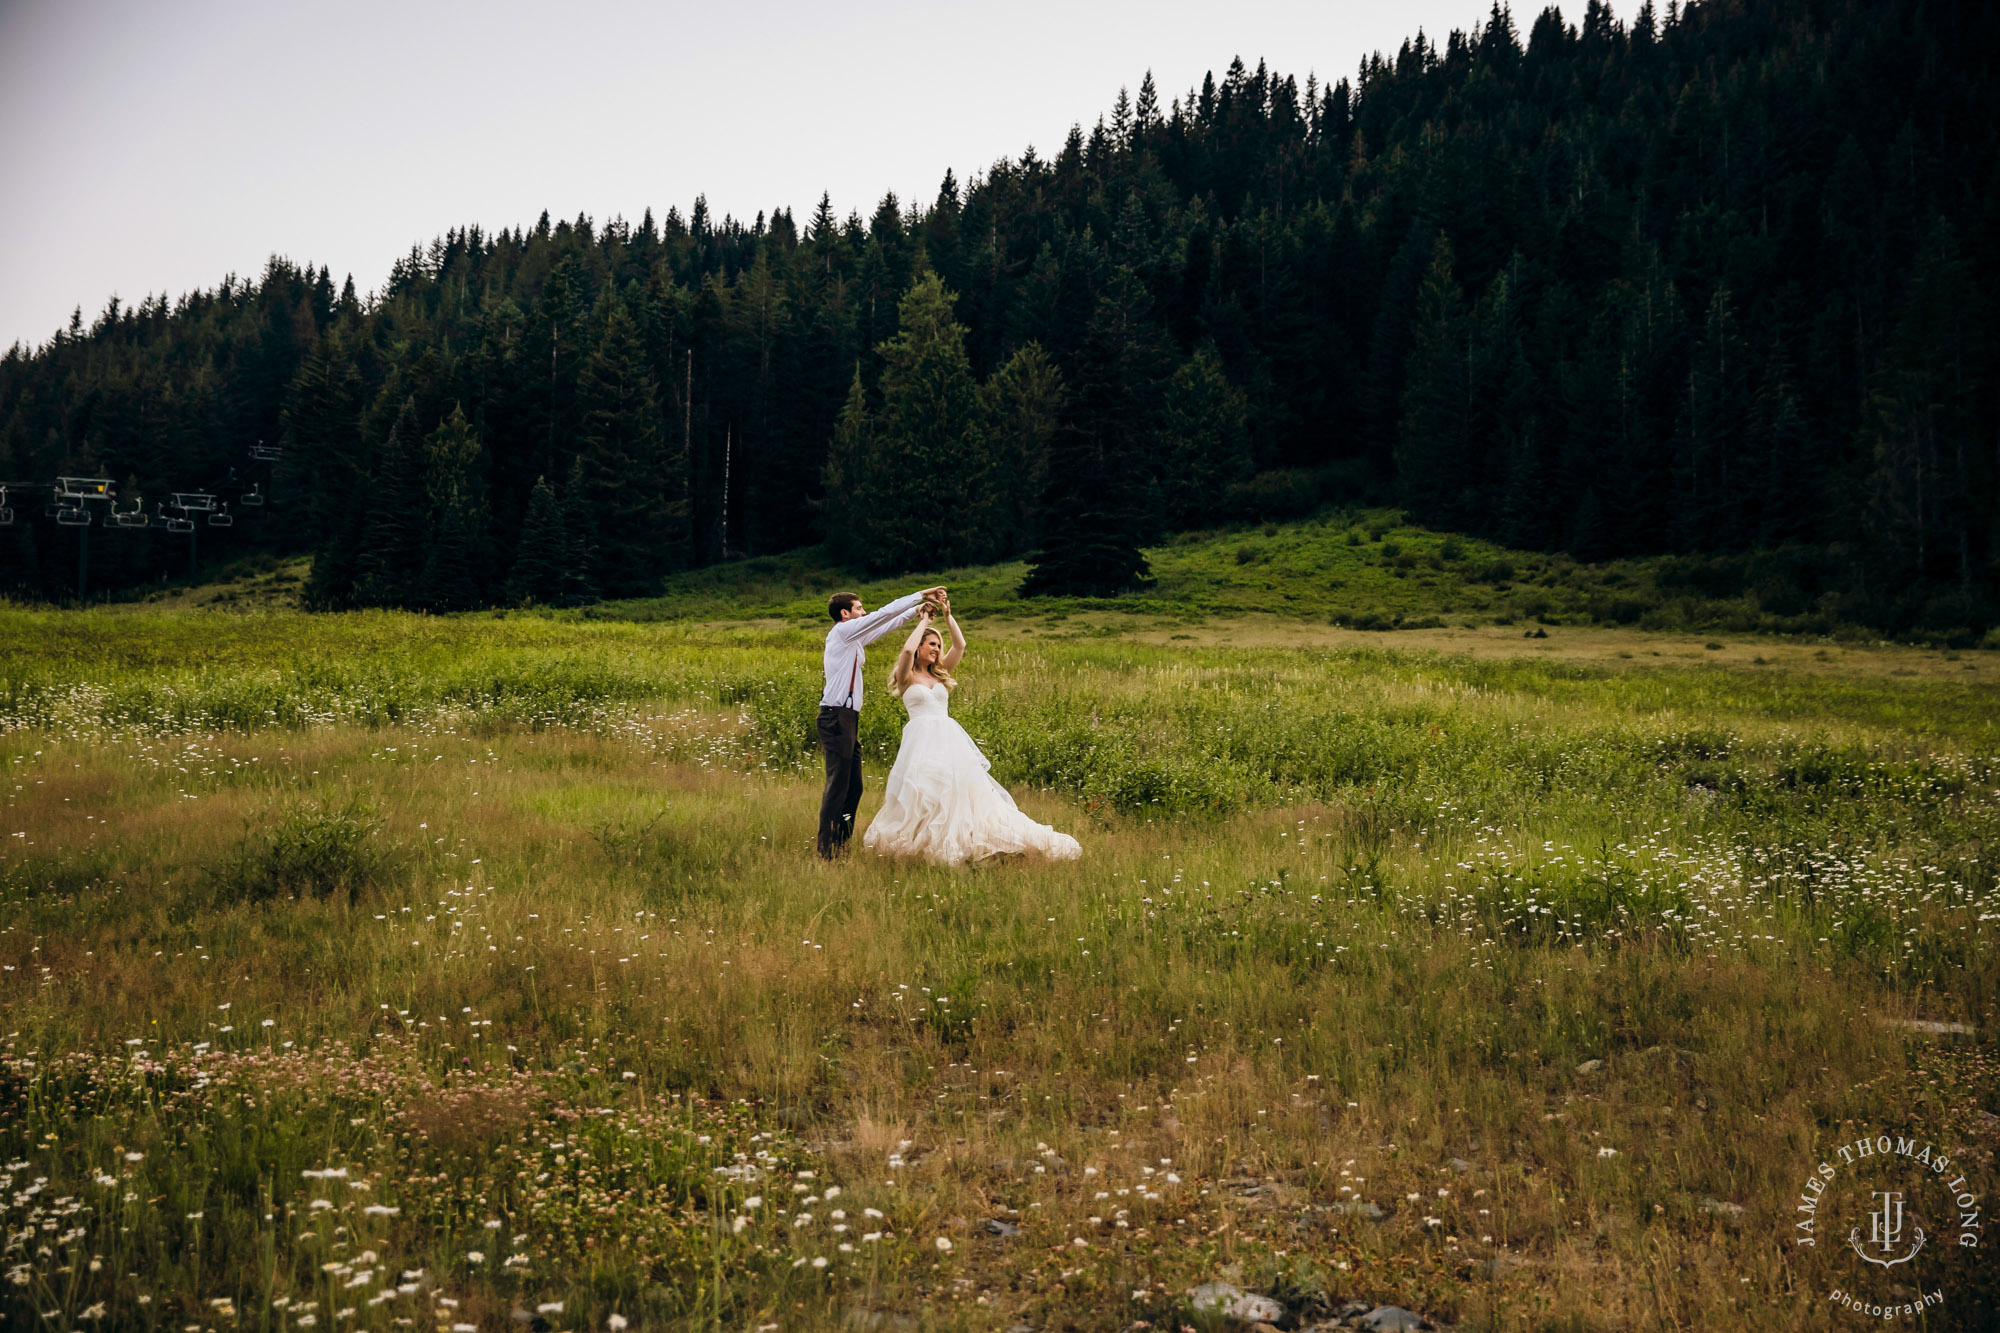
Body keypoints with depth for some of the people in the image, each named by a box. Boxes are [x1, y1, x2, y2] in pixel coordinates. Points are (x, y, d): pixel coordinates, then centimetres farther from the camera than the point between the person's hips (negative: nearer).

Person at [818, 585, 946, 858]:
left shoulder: (854, 638, 17)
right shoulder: (842, 631, -8)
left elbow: (887, 624, 26)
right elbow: (883, 614, -10)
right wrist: (920, 595, -5)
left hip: (848, 718, 10)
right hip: (837, 716, -10)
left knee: (853, 786, 12)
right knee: (837, 785, -9)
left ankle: (841, 846, 18)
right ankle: (827, 851, -7)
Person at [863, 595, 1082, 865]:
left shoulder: (940, 673, 18)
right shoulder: (906, 677, 4)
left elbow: (960, 645, 9)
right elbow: (907, 650, -16)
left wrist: (948, 616, 3)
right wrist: (924, 621, -3)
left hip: (950, 739, 5)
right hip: (921, 740, -5)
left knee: (966, 790, -2)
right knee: (921, 796, -8)